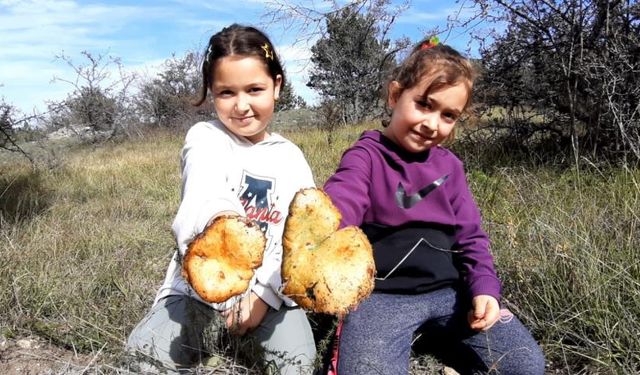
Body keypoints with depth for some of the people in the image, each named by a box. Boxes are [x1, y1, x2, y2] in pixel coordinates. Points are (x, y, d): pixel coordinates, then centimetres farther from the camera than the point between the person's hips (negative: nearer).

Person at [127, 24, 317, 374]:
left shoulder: (291, 158, 4)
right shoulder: (205, 137, -6)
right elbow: (203, 198, -28)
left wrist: (264, 291, -16)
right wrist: (222, 220, -53)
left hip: (267, 288, 2)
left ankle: (249, 338, 8)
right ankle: (207, 340, 8)